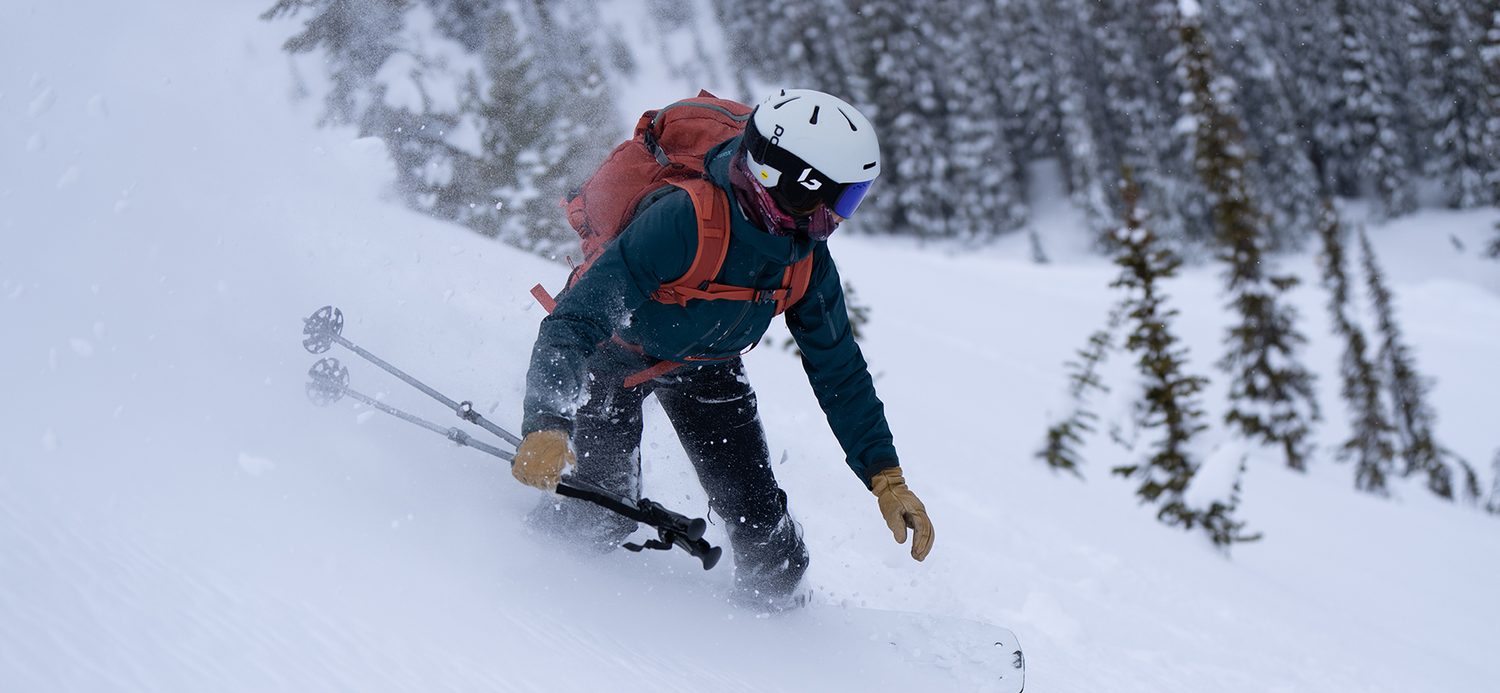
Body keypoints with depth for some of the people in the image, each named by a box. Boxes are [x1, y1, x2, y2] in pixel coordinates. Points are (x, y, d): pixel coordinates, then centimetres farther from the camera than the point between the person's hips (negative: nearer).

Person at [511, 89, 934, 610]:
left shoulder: (808, 259, -21)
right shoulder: (684, 221, -42)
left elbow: (839, 372, -7)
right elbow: (573, 322, -44)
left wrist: (886, 477, -12)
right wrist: (545, 424, -58)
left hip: (706, 366, 5)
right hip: (615, 350, -5)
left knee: (761, 519, -5)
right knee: (604, 511, -15)